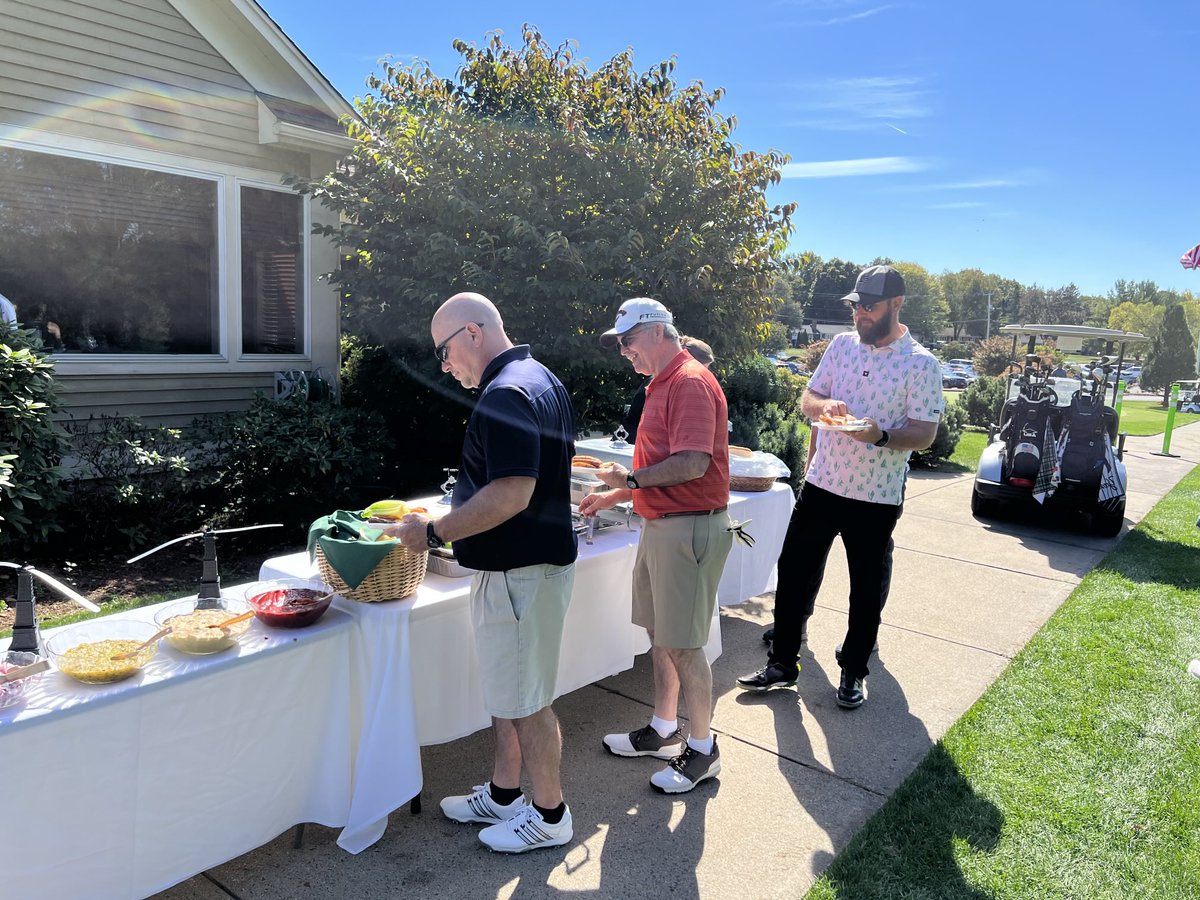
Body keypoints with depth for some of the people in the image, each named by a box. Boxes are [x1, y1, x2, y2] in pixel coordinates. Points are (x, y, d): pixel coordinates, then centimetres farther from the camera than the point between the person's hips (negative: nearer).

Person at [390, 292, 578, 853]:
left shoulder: (507, 394, -22)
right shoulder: (540, 380, 12)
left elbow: (510, 496, -30)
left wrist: (432, 532, -20)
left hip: (521, 571, -10)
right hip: (527, 560, 10)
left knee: (525, 699, 6)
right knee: (505, 689, 21)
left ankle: (549, 815, 24)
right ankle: (503, 796, 36)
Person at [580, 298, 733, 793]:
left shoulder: (691, 383, -16)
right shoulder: (663, 385, 16)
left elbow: (693, 464, -26)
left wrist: (631, 479, -14)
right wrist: (616, 495, 15)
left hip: (689, 530, -10)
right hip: (660, 526, 10)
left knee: (683, 644, 0)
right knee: (660, 635, 17)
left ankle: (703, 749, 16)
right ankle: (663, 731, 32)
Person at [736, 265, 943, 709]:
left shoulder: (921, 364, -8)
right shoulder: (841, 344, 5)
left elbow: (925, 434, -10)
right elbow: (807, 399, 9)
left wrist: (880, 435, -28)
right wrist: (823, 404, -15)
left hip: (877, 496, -4)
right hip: (822, 484, 4)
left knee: (867, 589, 10)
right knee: (794, 573, 7)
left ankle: (853, 671, 29)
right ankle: (781, 663, 22)